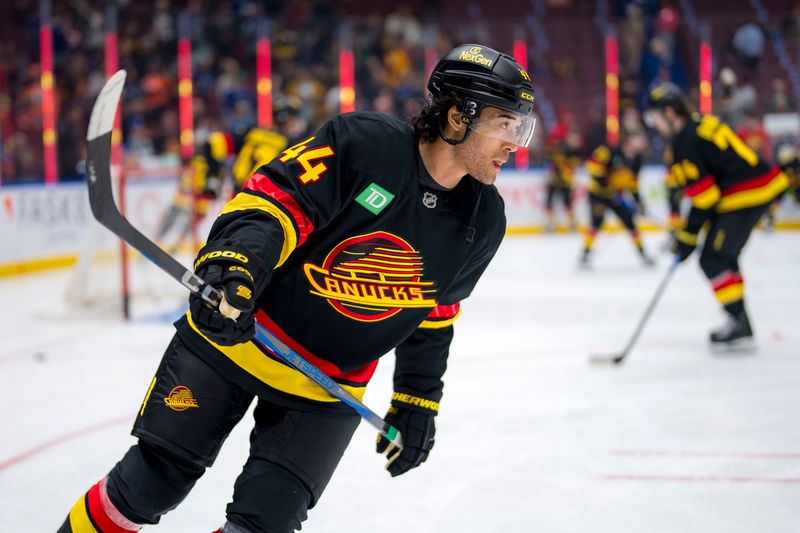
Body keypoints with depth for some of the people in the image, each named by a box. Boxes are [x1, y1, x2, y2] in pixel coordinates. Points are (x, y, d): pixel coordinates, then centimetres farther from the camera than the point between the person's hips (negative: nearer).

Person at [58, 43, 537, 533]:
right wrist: (233, 263, -39)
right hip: (232, 336, -4)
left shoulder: (483, 221, -2)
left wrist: (419, 400, 14)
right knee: (151, 482, 0)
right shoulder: (362, 143, -19)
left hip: (328, 388, 4)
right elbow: (271, 201, -22)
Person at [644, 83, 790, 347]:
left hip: (747, 195, -10)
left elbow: (704, 196, -15)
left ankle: (739, 322, -7)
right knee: (723, 257, 18)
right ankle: (739, 322, 22)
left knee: (714, 260, -6)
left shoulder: (685, 142, -14)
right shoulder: (699, 124, 14)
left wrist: (687, 237, -8)